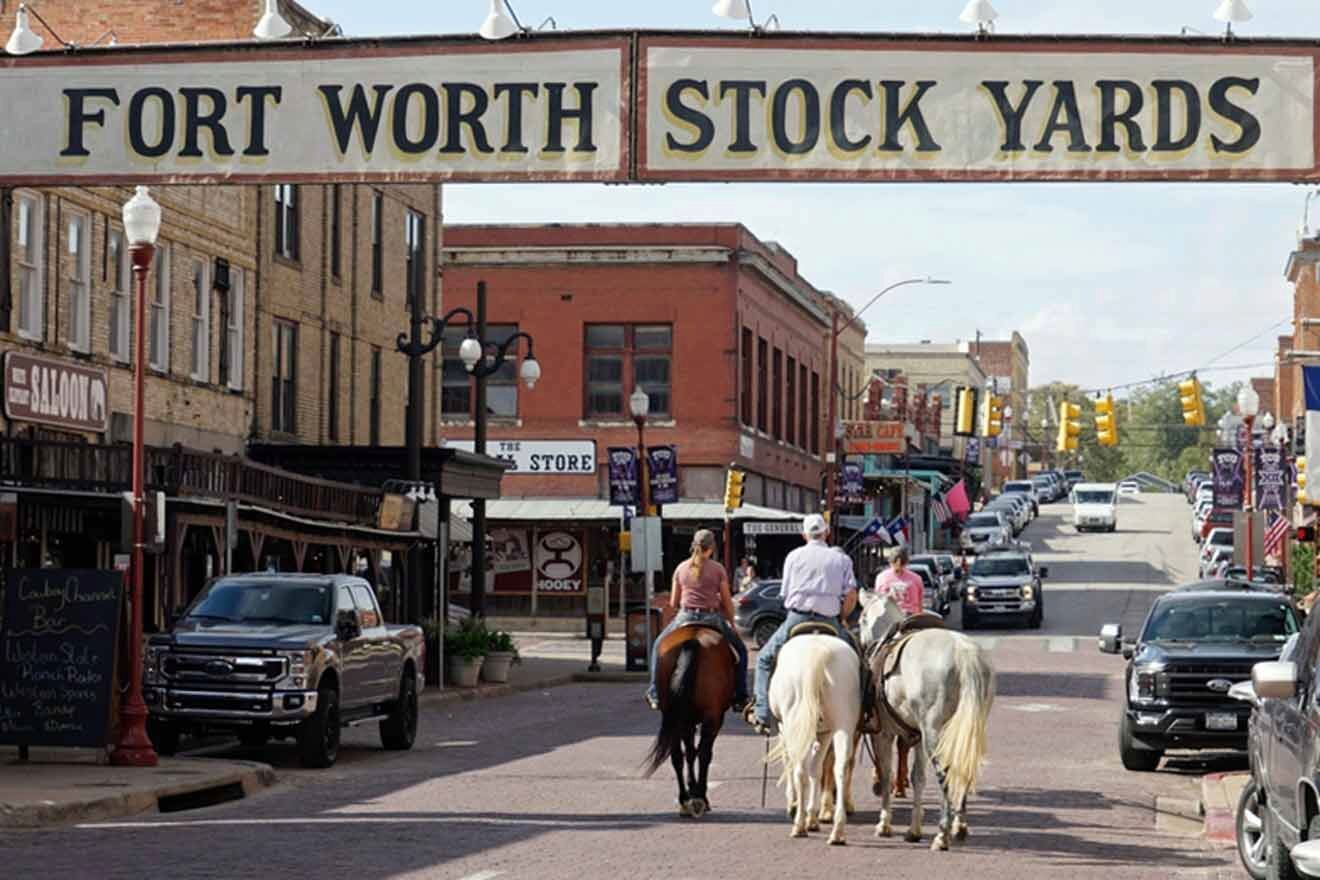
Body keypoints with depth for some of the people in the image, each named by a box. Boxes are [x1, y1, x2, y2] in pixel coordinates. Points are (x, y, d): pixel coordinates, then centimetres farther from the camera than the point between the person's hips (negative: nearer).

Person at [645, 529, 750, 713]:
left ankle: (655, 694, 19)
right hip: (712, 619, -2)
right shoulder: (718, 569, 0)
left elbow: (673, 603, 12)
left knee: (659, 646, 27)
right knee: (740, 650, 19)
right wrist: (732, 624, 17)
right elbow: (727, 602, 2)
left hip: (685, 618, 2)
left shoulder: (681, 568, 7)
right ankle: (740, 698, 14)